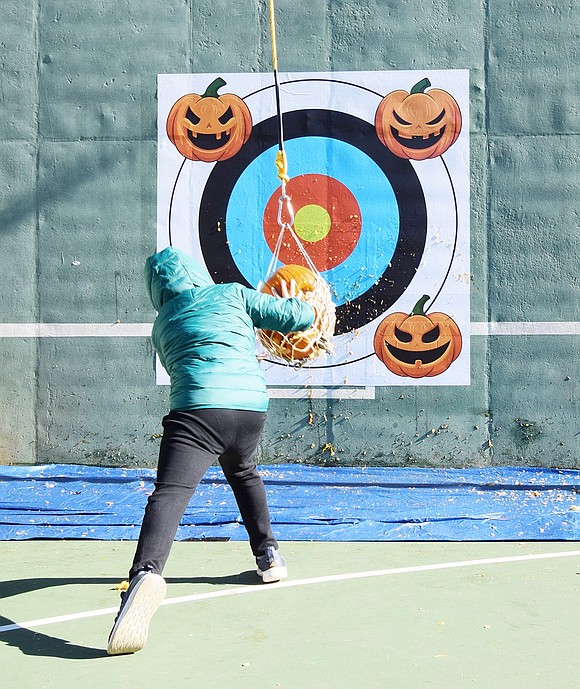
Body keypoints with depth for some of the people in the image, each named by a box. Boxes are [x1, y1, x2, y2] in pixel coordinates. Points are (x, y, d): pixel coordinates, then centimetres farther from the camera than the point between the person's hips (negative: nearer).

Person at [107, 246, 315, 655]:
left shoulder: (162, 326, 23)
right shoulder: (233, 294, 18)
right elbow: (298, 318, 13)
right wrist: (296, 302, 37)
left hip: (197, 408, -2)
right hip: (252, 406, 2)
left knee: (170, 493, -18)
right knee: (243, 472, 32)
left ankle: (146, 572, -44)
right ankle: (269, 555, 38)